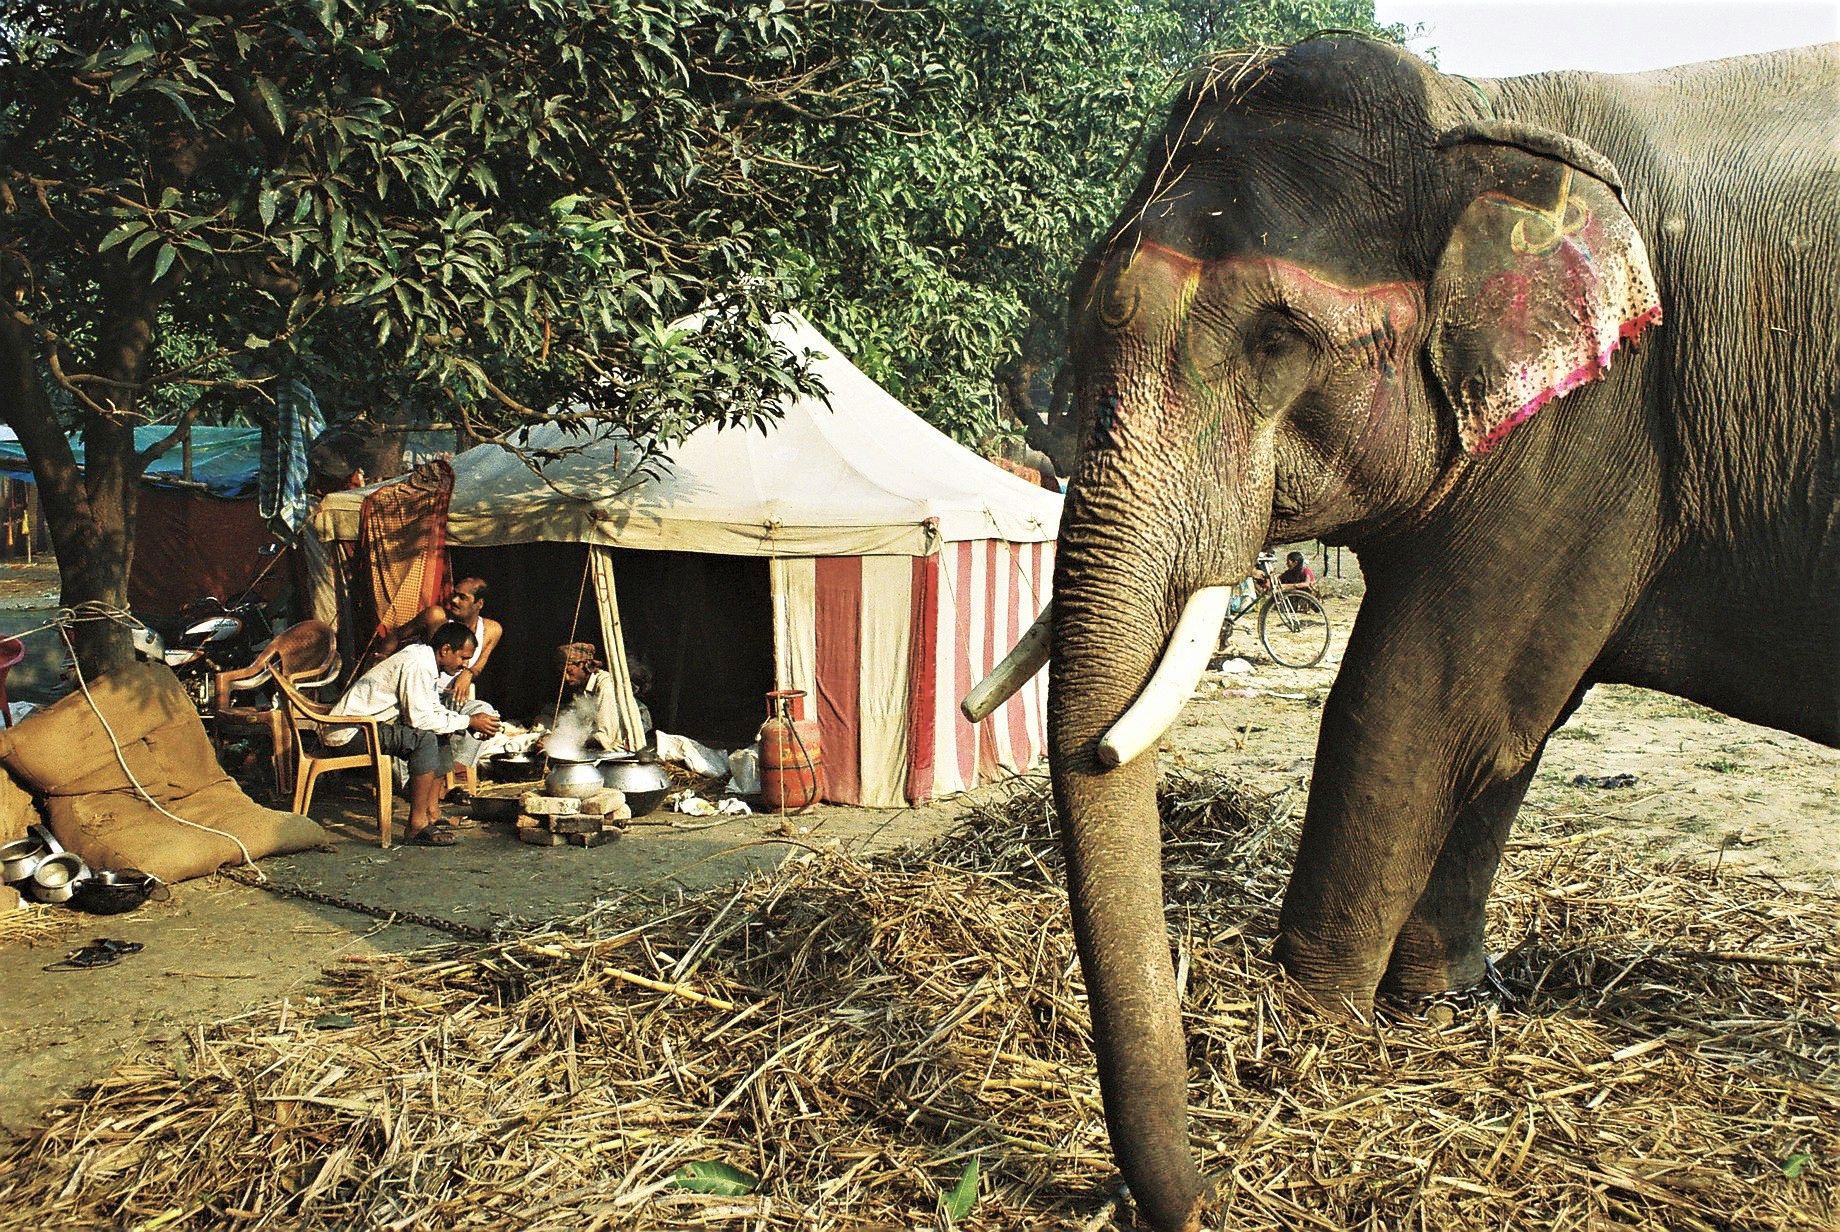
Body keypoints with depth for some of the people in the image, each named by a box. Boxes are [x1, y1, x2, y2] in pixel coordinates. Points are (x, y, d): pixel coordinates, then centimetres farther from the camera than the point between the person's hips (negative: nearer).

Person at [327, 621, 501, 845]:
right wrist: (468, 721, -19)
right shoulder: (416, 665, -23)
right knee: (425, 738, -26)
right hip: (350, 731, -11)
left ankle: (431, 813, 7)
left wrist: (471, 723, -1)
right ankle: (417, 824, -22)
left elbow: (434, 710, 13)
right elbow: (419, 718, -27)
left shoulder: (428, 662, 9)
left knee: (441, 734, 10)